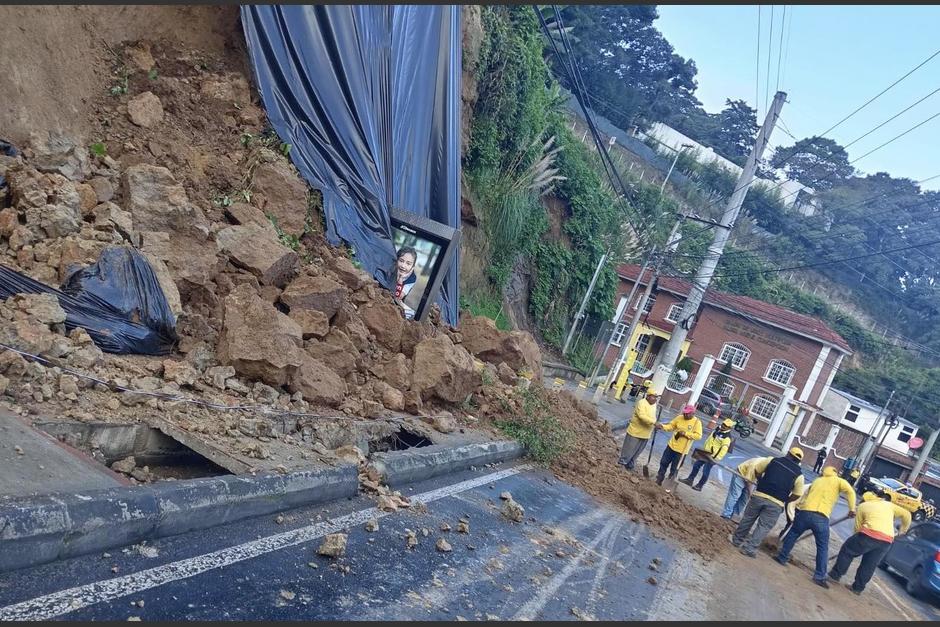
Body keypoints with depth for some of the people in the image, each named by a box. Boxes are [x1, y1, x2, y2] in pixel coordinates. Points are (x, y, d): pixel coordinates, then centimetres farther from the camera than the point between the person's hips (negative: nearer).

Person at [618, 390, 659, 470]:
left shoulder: (654, 404, 8)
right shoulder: (641, 403, -19)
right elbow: (642, 416, -32)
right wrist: (654, 422, -38)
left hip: (645, 434, 8)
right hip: (635, 431, -8)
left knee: (637, 452, 16)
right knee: (628, 450, 2)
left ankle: (630, 465, 28)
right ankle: (621, 464, 15)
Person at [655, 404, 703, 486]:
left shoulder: (697, 422, -13)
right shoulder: (679, 417, 0)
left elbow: (698, 436, -18)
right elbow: (671, 426, 6)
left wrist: (685, 433, -25)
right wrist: (662, 426, -13)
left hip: (681, 450, -5)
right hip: (671, 446, 5)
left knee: (674, 469, 6)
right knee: (663, 463, 13)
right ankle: (659, 480, 29)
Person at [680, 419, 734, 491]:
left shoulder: (727, 438, -20)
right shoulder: (718, 430, 8)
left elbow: (724, 450, -27)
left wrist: (716, 458, -32)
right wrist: (703, 448, 23)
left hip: (712, 456, -8)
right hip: (705, 453, 9)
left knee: (705, 471, -2)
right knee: (696, 465, 12)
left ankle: (699, 486, 11)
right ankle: (690, 479, 23)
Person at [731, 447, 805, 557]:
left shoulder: (774, 460, 7)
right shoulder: (798, 474, 3)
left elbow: (757, 470, 15)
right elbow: (797, 494, 2)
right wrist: (785, 500, 17)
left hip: (759, 495, 2)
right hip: (776, 504, -2)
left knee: (748, 519, 18)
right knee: (764, 527, 5)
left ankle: (737, 539, 29)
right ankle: (749, 548, -1)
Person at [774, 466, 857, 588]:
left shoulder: (817, 481, 26)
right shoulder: (839, 481, 13)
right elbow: (850, 491, -6)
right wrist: (852, 508, -7)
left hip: (805, 512, 3)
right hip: (821, 518, -3)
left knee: (792, 534, 23)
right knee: (823, 547, 8)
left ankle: (781, 557, 27)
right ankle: (819, 576, 5)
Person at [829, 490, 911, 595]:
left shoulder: (862, 506, 15)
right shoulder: (889, 505, 25)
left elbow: (857, 528, 12)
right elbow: (906, 514, 26)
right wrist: (903, 530, 38)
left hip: (870, 534, -4)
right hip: (887, 541, 4)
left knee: (847, 551, 14)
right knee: (869, 565, 16)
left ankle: (835, 574, 16)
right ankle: (858, 587, 20)